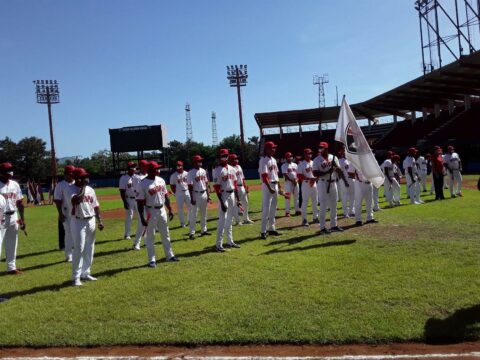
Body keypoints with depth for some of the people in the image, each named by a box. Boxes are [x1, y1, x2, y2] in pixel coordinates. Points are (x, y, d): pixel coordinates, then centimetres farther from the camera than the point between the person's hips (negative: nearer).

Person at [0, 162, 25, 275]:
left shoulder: (15, 184, 8)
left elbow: (19, 203, 12)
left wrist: (22, 219, 11)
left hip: (13, 217, 7)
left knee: (12, 244, 15)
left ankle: (11, 267, 27)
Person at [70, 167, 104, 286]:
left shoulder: (90, 189, 9)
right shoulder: (72, 189, -10)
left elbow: (95, 206, 14)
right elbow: (76, 200, -31)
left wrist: (99, 221, 9)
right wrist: (83, 187, -21)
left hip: (91, 221, 6)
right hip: (78, 222, -6)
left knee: (89, 249, 10)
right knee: (79, 249, -8)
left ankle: (85, 273, 22)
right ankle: (76, 277, -1)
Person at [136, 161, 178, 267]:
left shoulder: (161, 180, 4)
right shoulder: (143, 184, -14)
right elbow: (140, 202, -13)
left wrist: (170, 210, 11)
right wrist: (142, 218, -16)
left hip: (162, 210, 6)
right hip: (151, 211, -6)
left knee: (165, 234, 15)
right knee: (150, 236, 3)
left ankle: (169, 255, 27)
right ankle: (152, 260, 12)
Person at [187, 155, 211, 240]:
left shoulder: (203, 171, 9)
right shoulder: (191, 173, -11)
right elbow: (190, 186, -14)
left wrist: (208, 195, 11)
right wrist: (192, 198, -17)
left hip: (204, 194, 7)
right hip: (196, 195, -7)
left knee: (204, 214, 13)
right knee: (193, 214, -3)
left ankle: (203, 230, 24)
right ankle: (192, 233, 2)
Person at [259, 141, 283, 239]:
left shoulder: (274, 160, 15)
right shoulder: (263, 160, -13)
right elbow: (264, 176, -20)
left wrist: (279, 187, 16)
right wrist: (269, 188, -26)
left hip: (275, 185, 9)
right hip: (267, 186, -9)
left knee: (273, 208, 13)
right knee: (266, 209, -7)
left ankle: (271, 229, 22)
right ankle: (263, 231, -2)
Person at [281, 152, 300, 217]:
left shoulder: (295, 165, 14)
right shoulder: (284, 165, -4)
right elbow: (285, 175, -13)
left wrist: (296, 180, -8)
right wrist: (292, 181, -19)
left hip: (296, 182, 6)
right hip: (288, 182, -6)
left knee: (296, 197, 9)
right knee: (287, 197, -5)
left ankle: (297, 210, 17)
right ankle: (287, 211, -2)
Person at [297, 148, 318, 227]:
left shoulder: (313, 163, 12)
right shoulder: (301, 164, -6)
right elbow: (299, 176, -12)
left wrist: (314, 179, -9)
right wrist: (309, 179, -22)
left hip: (314, 184, 6)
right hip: (306, 185, -6)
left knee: (315, 202, 11)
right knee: (305, 202, -4)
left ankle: (315, 218, 22)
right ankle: (304, 219, 1)